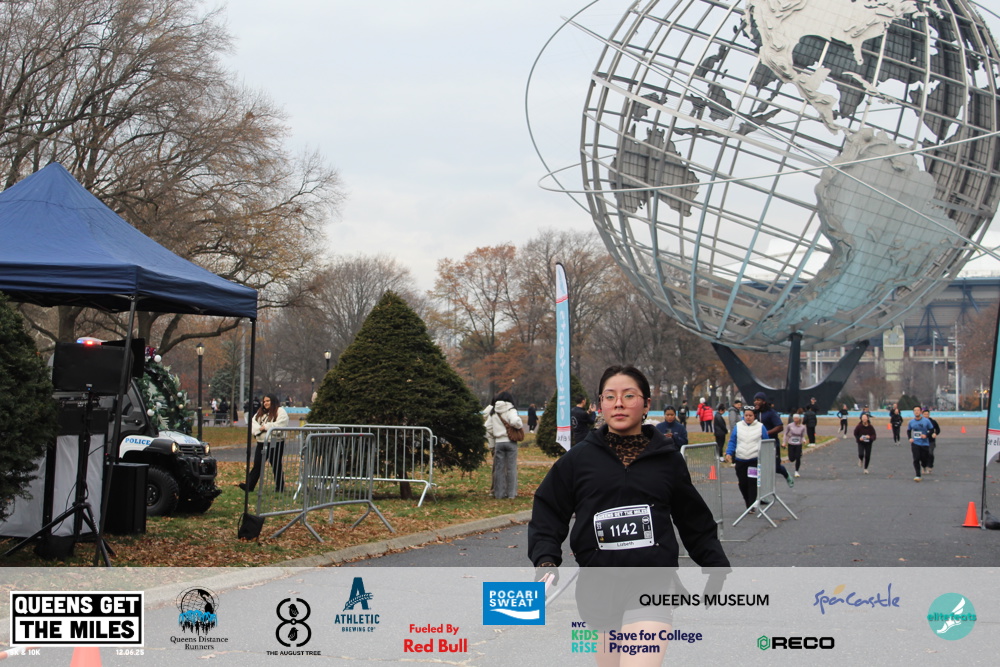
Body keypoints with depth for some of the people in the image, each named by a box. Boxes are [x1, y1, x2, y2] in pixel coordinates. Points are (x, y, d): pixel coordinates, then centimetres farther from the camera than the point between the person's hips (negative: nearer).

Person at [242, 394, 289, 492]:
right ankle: (249, 486, -4)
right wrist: (259, 429, -14)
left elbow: (279, 425, -20)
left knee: (276, 465, 4)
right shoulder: (260, 412, 17)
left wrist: (265, 427, -16)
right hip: (261, 443, 6)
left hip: (276, 443, -6)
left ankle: (280, 487, 15)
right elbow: (253, 423, 6)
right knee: (257, 465, 0)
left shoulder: (280, 412, -6)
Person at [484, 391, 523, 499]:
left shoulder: (493, 412, 8)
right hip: (510, 441, -3)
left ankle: (499, 493, 7)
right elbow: (515, 421, -23)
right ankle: (511, 493, 3)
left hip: (498, 442, 3)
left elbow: (488, 427, 8)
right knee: (511, 467, 3)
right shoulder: (511, 410, -7)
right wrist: (521, 426, -4)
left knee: (499, 468, 7)